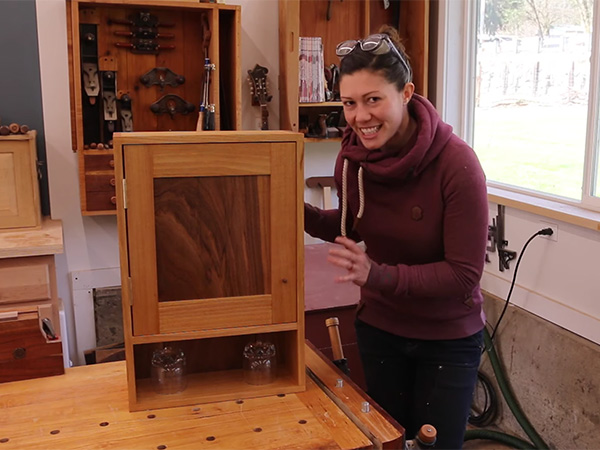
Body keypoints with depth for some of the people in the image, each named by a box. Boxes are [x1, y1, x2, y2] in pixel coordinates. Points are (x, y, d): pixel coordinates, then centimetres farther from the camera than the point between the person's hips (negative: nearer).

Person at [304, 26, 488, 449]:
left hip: (447, 337, -3)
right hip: (380, 329, 4)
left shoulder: (456, 162, -26)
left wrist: (379, 275, -36)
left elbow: (464, 274, -25)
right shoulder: (352, 156, -12)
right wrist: (300, 212, -11)